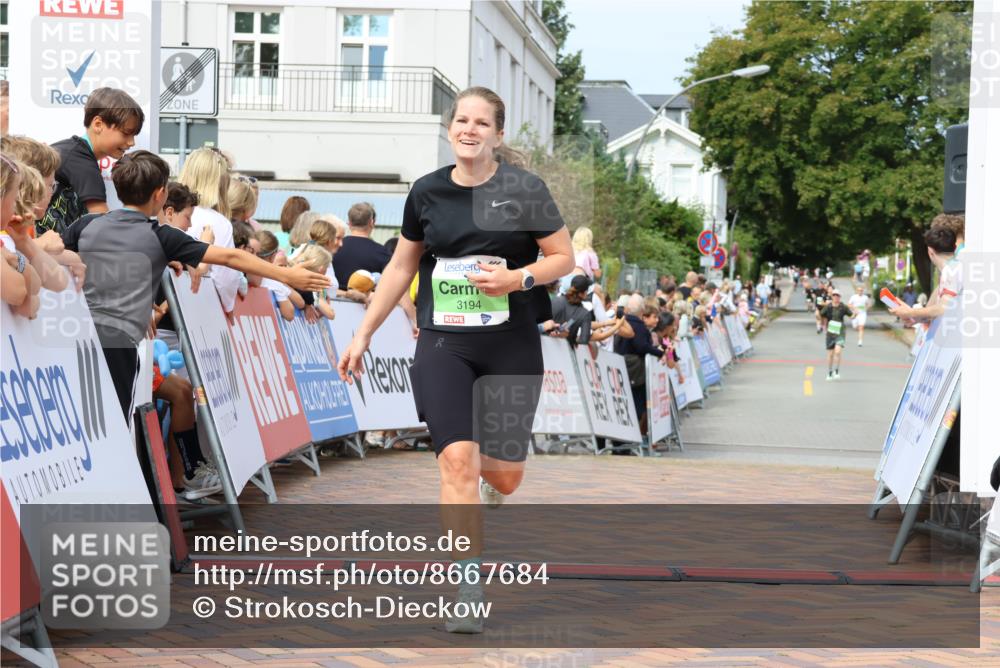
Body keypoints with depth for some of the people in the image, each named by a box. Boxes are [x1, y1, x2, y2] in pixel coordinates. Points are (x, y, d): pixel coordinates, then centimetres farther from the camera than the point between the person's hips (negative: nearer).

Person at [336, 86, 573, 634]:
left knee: (506, 476, 7)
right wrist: (363, 334, 12)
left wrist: (518, 278, -18)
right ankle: (469, 590, -8)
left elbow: (563, 258, 1)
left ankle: (485, 485, 47)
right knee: (456, 459, -15)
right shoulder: (427, 192, 4)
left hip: (512, 343, 0)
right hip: (443, 342, 1)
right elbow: (401, 268, 13)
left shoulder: (524, 189, -4)